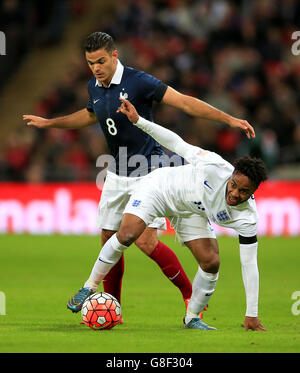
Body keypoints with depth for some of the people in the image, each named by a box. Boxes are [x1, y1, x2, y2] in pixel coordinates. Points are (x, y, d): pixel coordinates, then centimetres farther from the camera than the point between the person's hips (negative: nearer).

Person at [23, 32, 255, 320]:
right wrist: (48, 123, 31)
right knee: (109, 239, 6)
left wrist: (229, 119, -26)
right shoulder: (94, 86, 3)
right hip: (117, 175, 7)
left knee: (146, 242, -16)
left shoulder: (138, 81, -18)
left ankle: (191, 294, 2)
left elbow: (185, 102, -20)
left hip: (147, 174, -7)